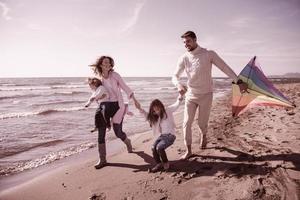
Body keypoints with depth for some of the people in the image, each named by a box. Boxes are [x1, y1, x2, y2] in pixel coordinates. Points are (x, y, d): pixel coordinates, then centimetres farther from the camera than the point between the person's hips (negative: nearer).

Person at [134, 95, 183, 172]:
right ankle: (159, 164, 0)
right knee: (153, 148, -20)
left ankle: (165, 163, -2)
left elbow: (176, 105, -10)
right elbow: (147, 115, 23)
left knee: (159, 147, -26)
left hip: (170, 135, -5)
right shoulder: (155, 117, 14)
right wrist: (140, 108, 11)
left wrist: (180, 96, -26)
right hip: (160, 136, 6)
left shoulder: (168, 111, -1)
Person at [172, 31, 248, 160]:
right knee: (186, 123, -4)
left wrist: (238, 82, -12)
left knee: (202, 123, 7)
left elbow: (225, 68, -7)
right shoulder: (183, 58, -2)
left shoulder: (209, 54, -10)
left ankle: (203, 136, 43)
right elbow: (175, 76, -3)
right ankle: (188, 150, 8)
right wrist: (179, 85, -26)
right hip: (190, 95, 2)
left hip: (205, 95, -2)